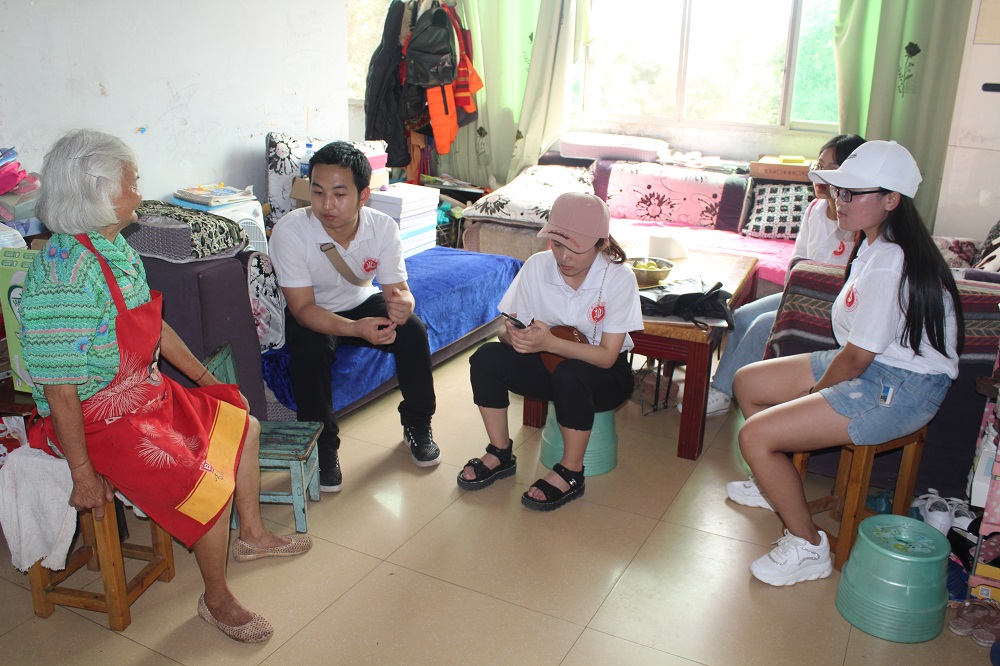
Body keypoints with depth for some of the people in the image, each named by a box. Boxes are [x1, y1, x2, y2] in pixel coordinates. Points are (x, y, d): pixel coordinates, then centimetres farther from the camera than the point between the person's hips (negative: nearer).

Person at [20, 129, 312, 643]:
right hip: (101, 420, -10)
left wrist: (205, 379, 17)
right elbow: (59, 388, -26)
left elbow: (155, 327, 14)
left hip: (148, 394, 10)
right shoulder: (66, 275, -29)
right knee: (212, 489, -19)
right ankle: (216, 600, 8)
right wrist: (84, 475, -22)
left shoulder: (116, 247, 1)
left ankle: (251, 535, 35)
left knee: (241, 426, 17)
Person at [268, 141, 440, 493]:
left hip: (363, 303, 3)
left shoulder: (383, 227, -20)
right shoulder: (290, 231, -29)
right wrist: (357, 329, -47)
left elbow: (397, 289, -20)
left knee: (414, 330, -22)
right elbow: (303, 308, -29)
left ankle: (417, 425, -1)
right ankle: (322, 446, -12)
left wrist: (401, 304, -47)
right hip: (311, 314, -2)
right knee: (310, 349, -33)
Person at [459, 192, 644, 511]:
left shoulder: (619, 278, -21)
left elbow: (607, 356, -23)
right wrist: (513, 335, -33)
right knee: (487, 357, -21)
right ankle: (501, 454, -4)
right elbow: (507, 327, -6)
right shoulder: (536, 266, -12)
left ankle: (571, 474, -15)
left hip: (605, 376, -3)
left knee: (570, 375, -37)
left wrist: (550, 342, -37)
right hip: (550, 363, 4)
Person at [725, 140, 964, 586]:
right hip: (875, 365, 11)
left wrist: (814, 392, -5)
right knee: (747, 383, 13)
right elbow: (857, 349, 9)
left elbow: (856, 358, -22)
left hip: (901, 389, -11)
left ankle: (808, 548, 1)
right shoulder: (877, 246, 6)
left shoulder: (889, 264, -27)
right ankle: (778, 483, 34)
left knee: (755, 436, -18)